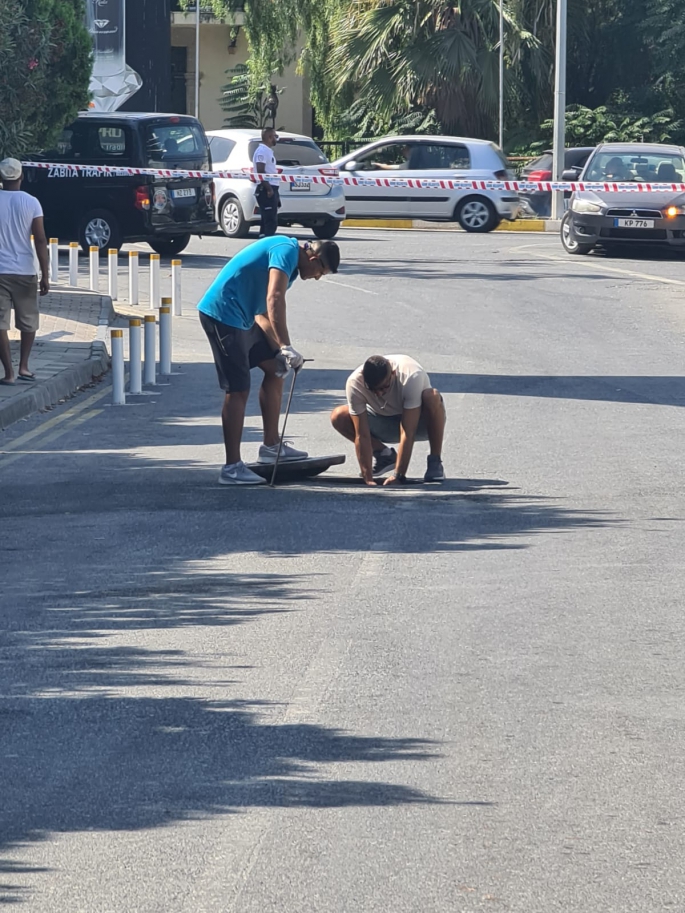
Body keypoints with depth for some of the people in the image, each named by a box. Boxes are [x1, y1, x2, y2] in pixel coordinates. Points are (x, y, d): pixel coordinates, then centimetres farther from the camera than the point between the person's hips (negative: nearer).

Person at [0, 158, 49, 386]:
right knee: (28, 321, 19)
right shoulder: (31, 203, -1)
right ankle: (23, 367, 18)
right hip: (24, 271, 1)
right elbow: (40, 241, -5)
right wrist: (45, 276, -2)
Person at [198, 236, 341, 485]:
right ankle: (232, 468, -6)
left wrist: (279, 352, 7)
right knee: (238, 390, -10)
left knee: (274, 367, 16)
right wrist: (286, 347, -30)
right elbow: (274, 299, -26)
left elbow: (263, 314, 21)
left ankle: (271, 446, 23)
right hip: (222, 313, -11)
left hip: (239, 317, 11)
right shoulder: (287, 250, -13)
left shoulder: (289, 265, 20)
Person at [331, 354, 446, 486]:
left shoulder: (411, 377, -36)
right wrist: (368, 479, -29)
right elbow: (362, 435, -26)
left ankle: (435, 462, -18)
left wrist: (398, 476, -38)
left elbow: (407, 433, -37)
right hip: (384, 423, 3)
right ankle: (384, 454, 2)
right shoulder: (355, 382, -29)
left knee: (432, 397, -36)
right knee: (338, 417, -20)